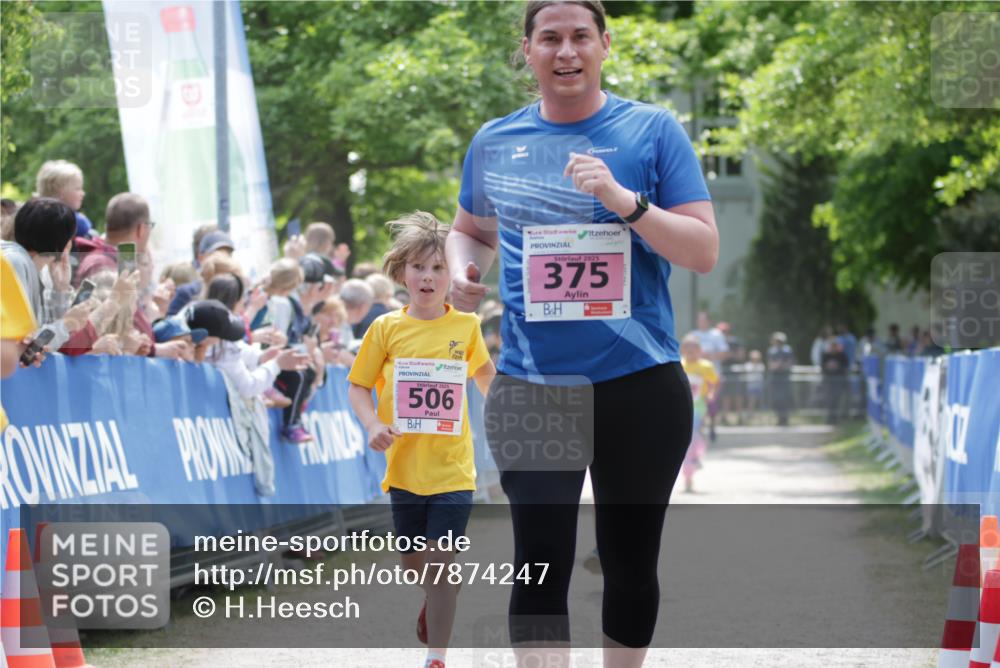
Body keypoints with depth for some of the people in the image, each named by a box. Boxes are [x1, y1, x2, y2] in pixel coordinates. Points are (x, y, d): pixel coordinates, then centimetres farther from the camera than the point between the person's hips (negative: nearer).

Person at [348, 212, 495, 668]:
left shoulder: (465, 326, 0)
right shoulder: (386, 329, -2)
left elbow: (484, 373, 18)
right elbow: (358, 386, 2)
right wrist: (373, 425, -14)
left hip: (453, 468, -1)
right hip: (404, 465, 2)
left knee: (441, 563, -7)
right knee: (412, 563, 14)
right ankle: (432, 604, 47)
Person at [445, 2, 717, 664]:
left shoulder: (653, 130, -1)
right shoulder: (494, 141, 8)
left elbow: (705, 251, -6)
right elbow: (470, 230, 24)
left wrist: (623, 199, -19)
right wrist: (464, 270, 1)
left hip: (639, 385, -1)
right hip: (530, 387, 1)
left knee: (630, 563, 10)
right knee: (541, 565, -8)